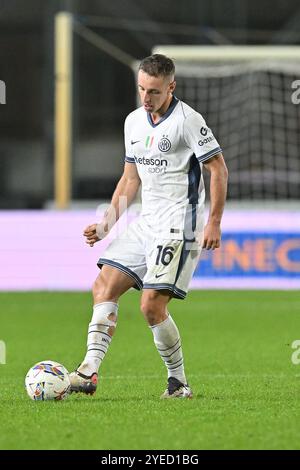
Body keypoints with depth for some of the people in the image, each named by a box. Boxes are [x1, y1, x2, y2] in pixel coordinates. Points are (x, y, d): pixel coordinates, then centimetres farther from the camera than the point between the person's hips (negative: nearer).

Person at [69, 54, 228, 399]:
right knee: (104, 288, -3)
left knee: (152, 305, -15)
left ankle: (178, 382, 1)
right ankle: (89, 372, -7)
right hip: (145, 223, 8)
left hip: (178, 225, -8)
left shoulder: (187, 120, -11)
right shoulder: (134, 121, 12)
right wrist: (107, 223, 13)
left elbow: (219, 170, -9)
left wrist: (214, 222, -15)